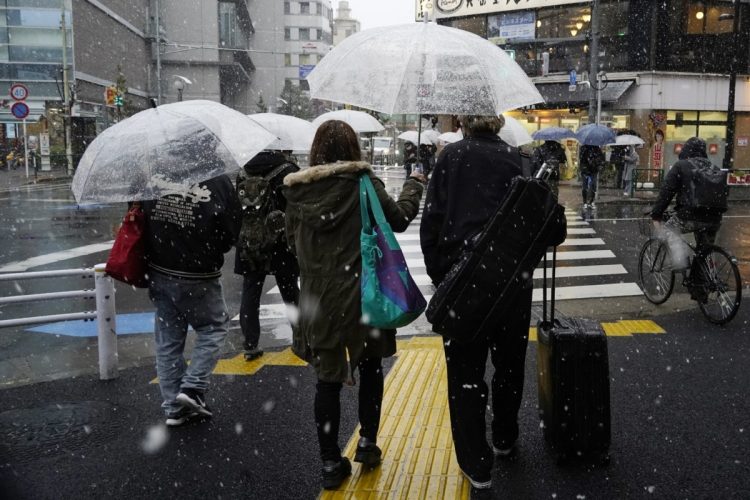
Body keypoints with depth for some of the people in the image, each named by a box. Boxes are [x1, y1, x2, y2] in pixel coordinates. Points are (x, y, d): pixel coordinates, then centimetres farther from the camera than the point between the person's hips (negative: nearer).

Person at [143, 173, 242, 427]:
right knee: (214, 327, 17)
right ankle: (192, 388, 5)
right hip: (199, 277, -4)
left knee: (167, 339, 12)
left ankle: (174, 406, 19)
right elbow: (232, 233, -8)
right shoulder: (219, 182, -15)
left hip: (159, 274, 4)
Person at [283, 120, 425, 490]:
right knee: (370, 368, 20)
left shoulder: (297, 190, -1)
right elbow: (400, 218, 0)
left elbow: (292, 240, 9)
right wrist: (413, 185, 16)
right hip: (360, 296, -2)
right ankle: (367, 442, 23)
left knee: (328, 379, 11)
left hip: (317, 300, 2)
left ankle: (331, 462, 17)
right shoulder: (363, 184, -10)